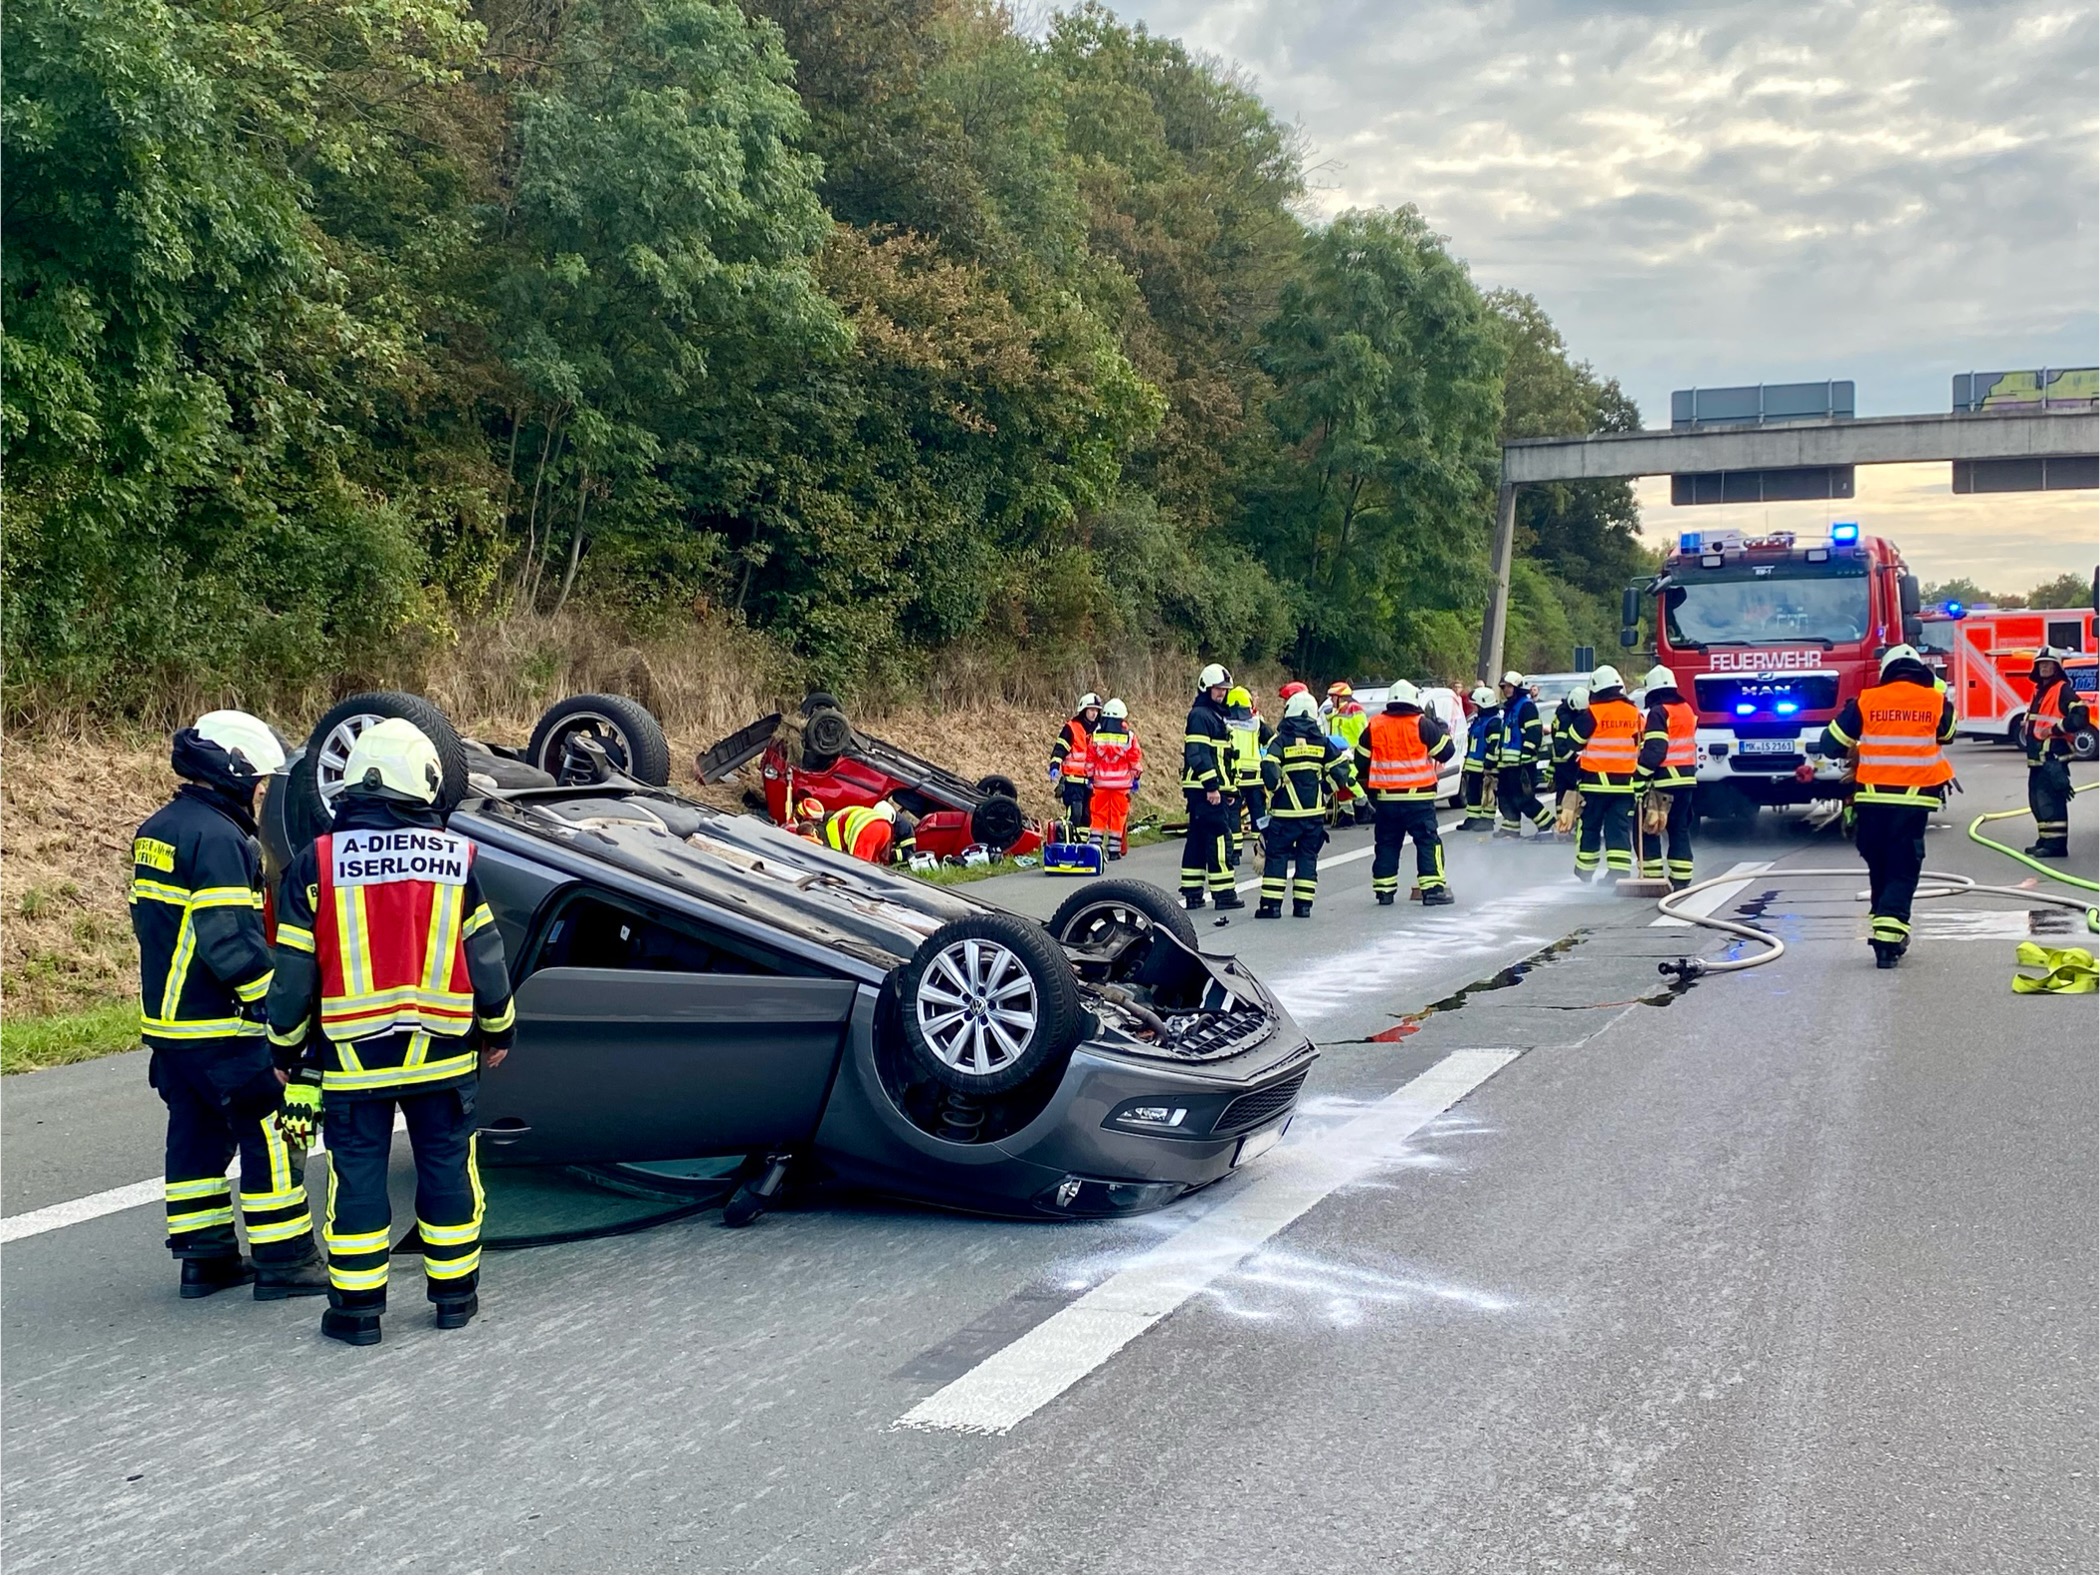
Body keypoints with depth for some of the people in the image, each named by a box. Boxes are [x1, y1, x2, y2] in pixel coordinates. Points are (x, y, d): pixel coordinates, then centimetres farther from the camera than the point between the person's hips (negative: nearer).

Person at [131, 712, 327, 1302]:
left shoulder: (155, 831, 13)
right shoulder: (218, 838, -18)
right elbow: (231, 942, -23)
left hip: (166, 1017, 10)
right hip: (222, 1030, -10)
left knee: (196, 1134, 16)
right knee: (270, 1137, -1)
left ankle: (205, 1255, 23)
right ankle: (283, 1262, 5)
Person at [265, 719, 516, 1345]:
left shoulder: (317, 861, -5)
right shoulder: (458, 858, -4)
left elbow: (293, 970, -2)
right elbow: (485, 958, 1)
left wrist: (287, 1047, 12)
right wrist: (498, 1030, 16)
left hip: (352, 1057, 0)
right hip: (443, 1054, 1)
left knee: (356, 1174, 8)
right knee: (448, 1167, 12)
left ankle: (357, 1306, 13)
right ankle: (454, 1293, 21)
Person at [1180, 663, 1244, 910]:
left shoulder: (1217, 715, 21)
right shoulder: (1199, 715, -11)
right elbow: (1199, 754, -20)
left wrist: (1229, 789, 22)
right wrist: (1212, 787, -23)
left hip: (1214, 788, 10)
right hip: (1204, 789, -10)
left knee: (1198, 839, 9)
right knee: (1219, 837, -9)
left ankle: (1192, 893, 12)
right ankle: (1223, 892, -6)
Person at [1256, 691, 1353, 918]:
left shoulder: (1280, 740, -5)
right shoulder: (1322, 741, 6)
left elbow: (1269, 768, -17)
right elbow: (1340, 768, 5)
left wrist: (1275, 788, 0)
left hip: (1285, 811, -3)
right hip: (1315, 811, 3)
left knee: (1276, 855, 2)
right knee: (1308, 856, 11)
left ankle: (1271, 904, -2)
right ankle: (1303, 905, 8)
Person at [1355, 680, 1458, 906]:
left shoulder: (1374, 726, 4)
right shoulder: (1422, 724, -7)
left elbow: (1361, 761, 10)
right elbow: (1446, 751, -1)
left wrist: (1368, 786, 25)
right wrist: (1442, 730, 17)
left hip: (1385, 798, 4)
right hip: (1418, 797, -3)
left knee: (1387, 843, 12)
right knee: (1428, 841, 1)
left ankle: (1384, 890, 12)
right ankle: (1433, 888, -5)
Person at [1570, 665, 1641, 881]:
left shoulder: (1592, 713, -9)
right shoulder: (1635, 713, 6)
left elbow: (1573, 742, -3)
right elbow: (1643, 747, 15)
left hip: (1596, 780, -3)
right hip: (1625, 782, 3)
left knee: (1590, 825, 10)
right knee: (1620, 827, 2)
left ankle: (1585, 870, 20)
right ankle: (1619, 870, -8)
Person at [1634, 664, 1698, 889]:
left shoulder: (1658, 713, -13)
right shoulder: (1688, 710, 12)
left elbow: (1654, 751, -20)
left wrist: (1639, 776, -19)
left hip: (1664, 780, -7)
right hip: (1687, 778, 7)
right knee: (1680, 829, 12)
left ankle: (1653, 876, -4)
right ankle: (1681, 879, 10)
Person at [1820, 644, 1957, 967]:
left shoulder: (1865, 701, 1)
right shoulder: (1937, 702, 2)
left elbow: (1832, 743, 6)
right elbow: (1948, 735, 23)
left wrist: (1855, 753, 26)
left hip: (1872, 798, 1)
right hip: (1914, 799, -1)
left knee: (1878, 867, 16)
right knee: (1903, 870, 1)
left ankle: (1884, 927, 23)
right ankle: (1889, 935, -12)